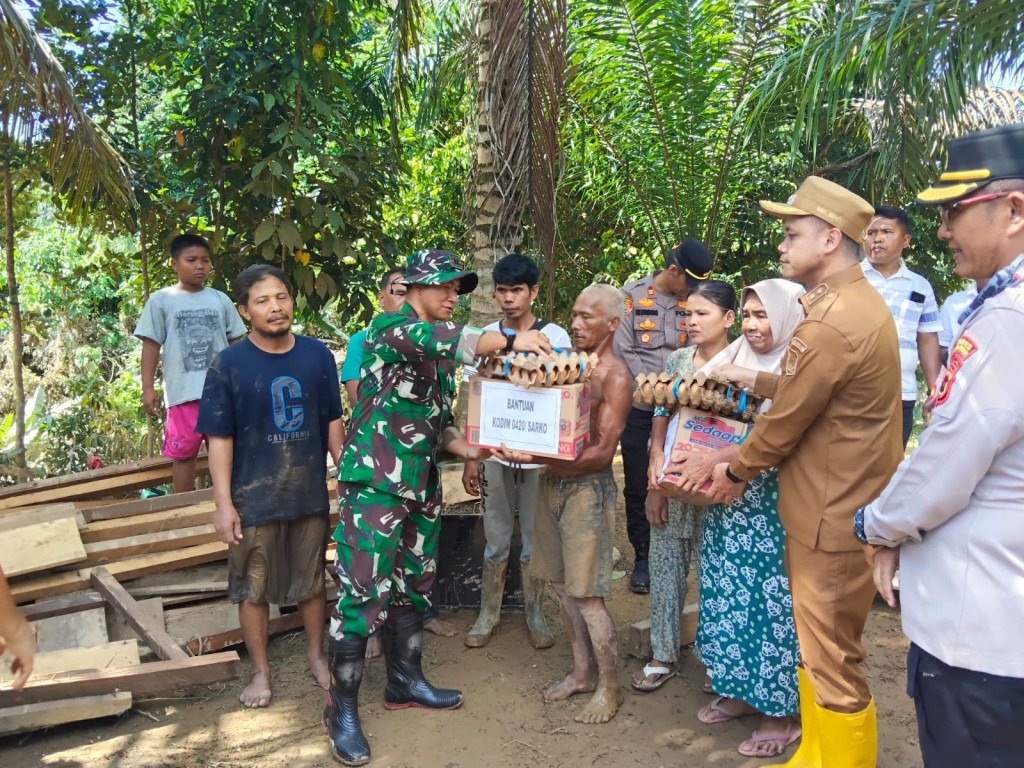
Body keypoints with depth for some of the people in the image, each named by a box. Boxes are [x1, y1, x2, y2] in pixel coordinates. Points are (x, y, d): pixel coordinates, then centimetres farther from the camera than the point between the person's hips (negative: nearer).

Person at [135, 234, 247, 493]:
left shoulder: (220, 299, 6)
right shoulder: (161, 300, 0)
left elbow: (235, 343, 11)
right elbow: (151, 345, 0)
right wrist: (148, 387, -5)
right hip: (183, 392, -2)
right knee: (184, 452, 8)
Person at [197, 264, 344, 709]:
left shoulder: (317, 355, -1)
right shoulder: (228, 364, -9)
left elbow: (332, 422, 6)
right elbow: (219, 438, -8)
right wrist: (223, 503, -11)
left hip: (311, 495, 2)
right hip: (253, 500, -2)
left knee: (312, 583, 17)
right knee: (252, 589, 11)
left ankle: (316, 656, 39)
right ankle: (260, 670, 32)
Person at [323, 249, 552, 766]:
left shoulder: (441, 356, 16)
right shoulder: (389, 327, -9)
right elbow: (432, 337, -31)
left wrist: (466, 450, 2)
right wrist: (508, 340, -40)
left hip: (422, 485, 8)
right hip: (375, 479, -8)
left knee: (414, 584, 16)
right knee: (365, 591, -6)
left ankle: (405, 680, 33)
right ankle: (342, 707, 8)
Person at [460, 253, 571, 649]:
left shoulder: (556, 337, -3)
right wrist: (471, 458, 3)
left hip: (540, 456, -1)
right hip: (496, 454, 2)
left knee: (536, 538, 10)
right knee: (496, 538, 10)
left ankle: (535, 615, 26)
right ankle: (488, 614, 25)